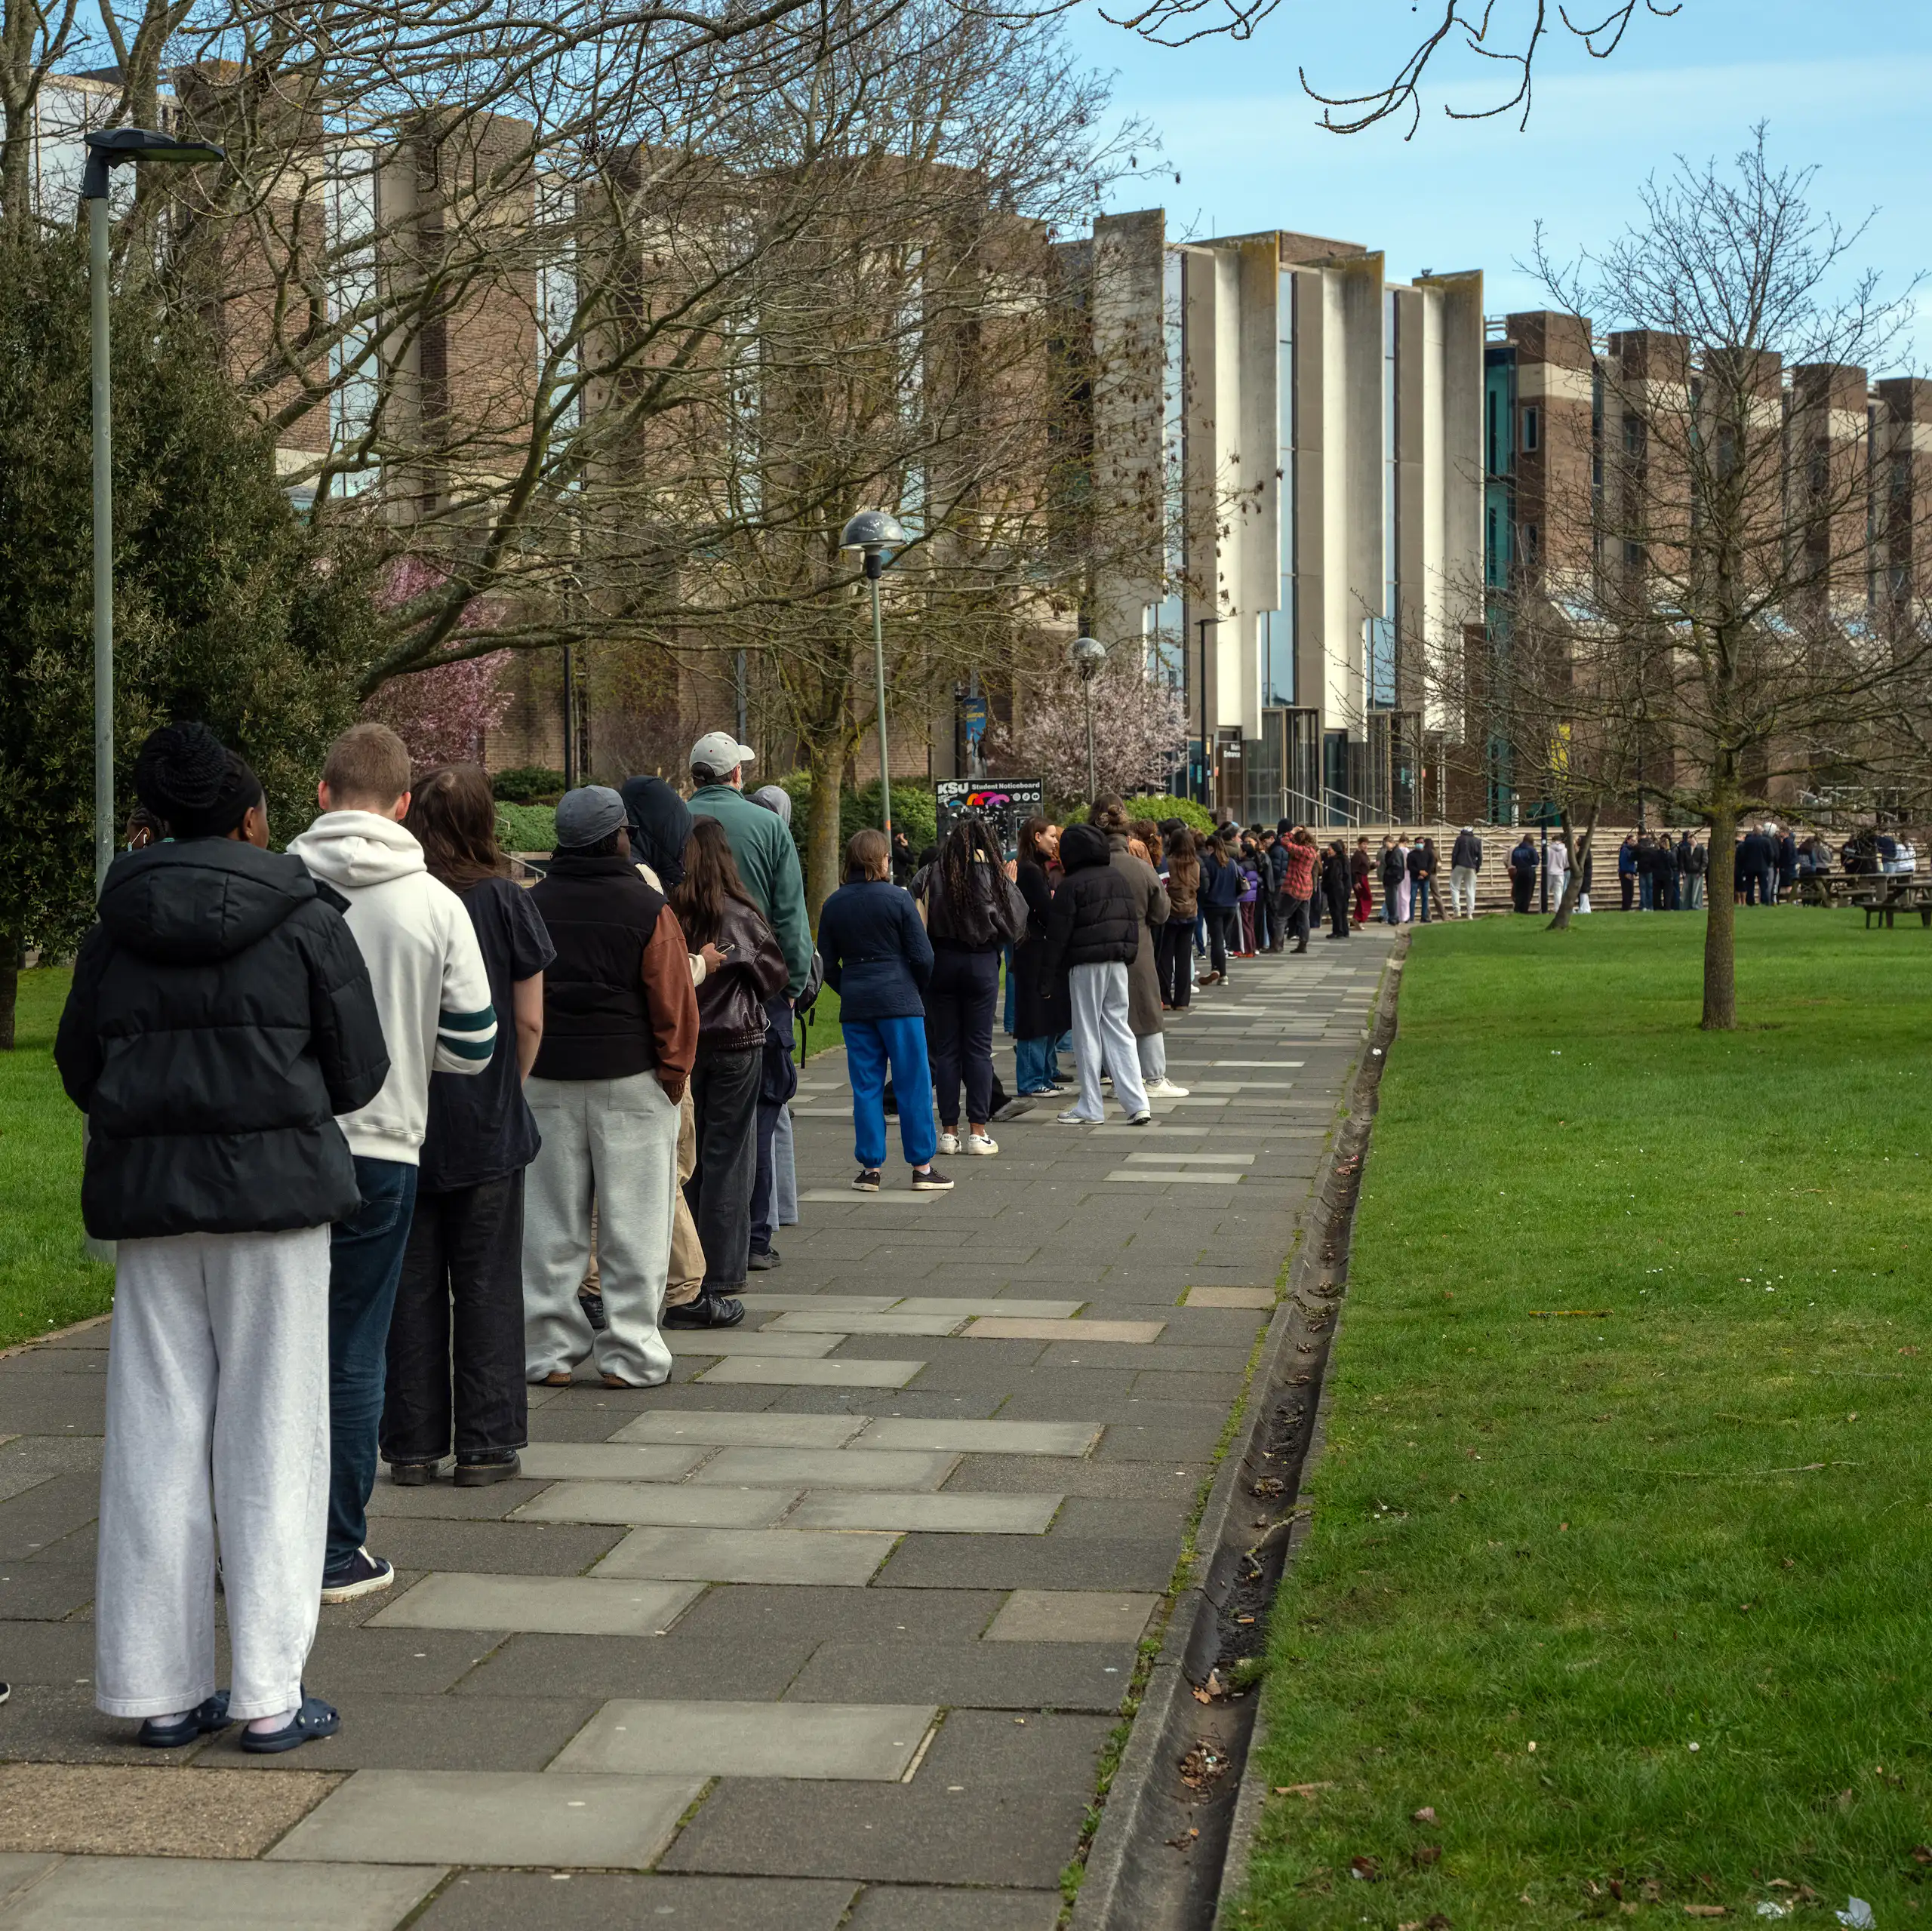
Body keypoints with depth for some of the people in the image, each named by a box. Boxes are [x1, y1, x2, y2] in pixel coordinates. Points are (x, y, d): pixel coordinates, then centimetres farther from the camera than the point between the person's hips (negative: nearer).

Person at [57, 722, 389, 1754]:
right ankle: (268, 1695, 3)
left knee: (157, 1438, 8)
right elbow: (359, 1073, -1)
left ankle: (161, 1690, 12)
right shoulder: (304, 920, -5)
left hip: (148, 1198, 3)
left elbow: (80, 1068, 10)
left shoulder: (116, 929, 4)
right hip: (275, 1189, -3)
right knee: (271, 1439, 3)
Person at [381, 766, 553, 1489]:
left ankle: (411, 1446, 13)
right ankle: (485, 1445, 10)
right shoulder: (503, 900, -7)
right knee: (487, 1286, 8)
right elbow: (530, 1021, -4)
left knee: (409, 1286, 9)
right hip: (486, 1128, -1)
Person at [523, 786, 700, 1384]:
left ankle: (547, 1351, 11)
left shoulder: (530, 907, 4)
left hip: (546, 1081, 3)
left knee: (549, 1223, 8)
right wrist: (675, 1072, 2)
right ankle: (629, 1353, 3)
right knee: (633, 1223, 2)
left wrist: (517, 1067, 16)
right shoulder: (647, 909, -7)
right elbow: (674, 1000, -7)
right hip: (630, 1080, -3)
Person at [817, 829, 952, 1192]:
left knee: (865, 1086, 8)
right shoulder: (898, 899, -8)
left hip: (854, 1006, 4)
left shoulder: (834, 905, 3)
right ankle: (922, 1166, 5)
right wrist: (916, 988, 10)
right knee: (913, 1083, 3)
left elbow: (827, 963, 6)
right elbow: (923, 956, -7)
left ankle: (871, 1168, 8)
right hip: (899, 1000, -4)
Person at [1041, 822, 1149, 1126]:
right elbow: (1135, 917, 14)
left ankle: (1091, 1108, 4)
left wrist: (1047, 974, -5)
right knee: (1119, 1030, 9)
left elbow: (1058, 932, -10)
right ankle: (1137, 1103, 0)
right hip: (1118, 962, 6)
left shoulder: (1071, 885, -10)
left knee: (1087, 1032, 1)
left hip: (1086, 964, -6)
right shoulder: (1119, 879, 10)